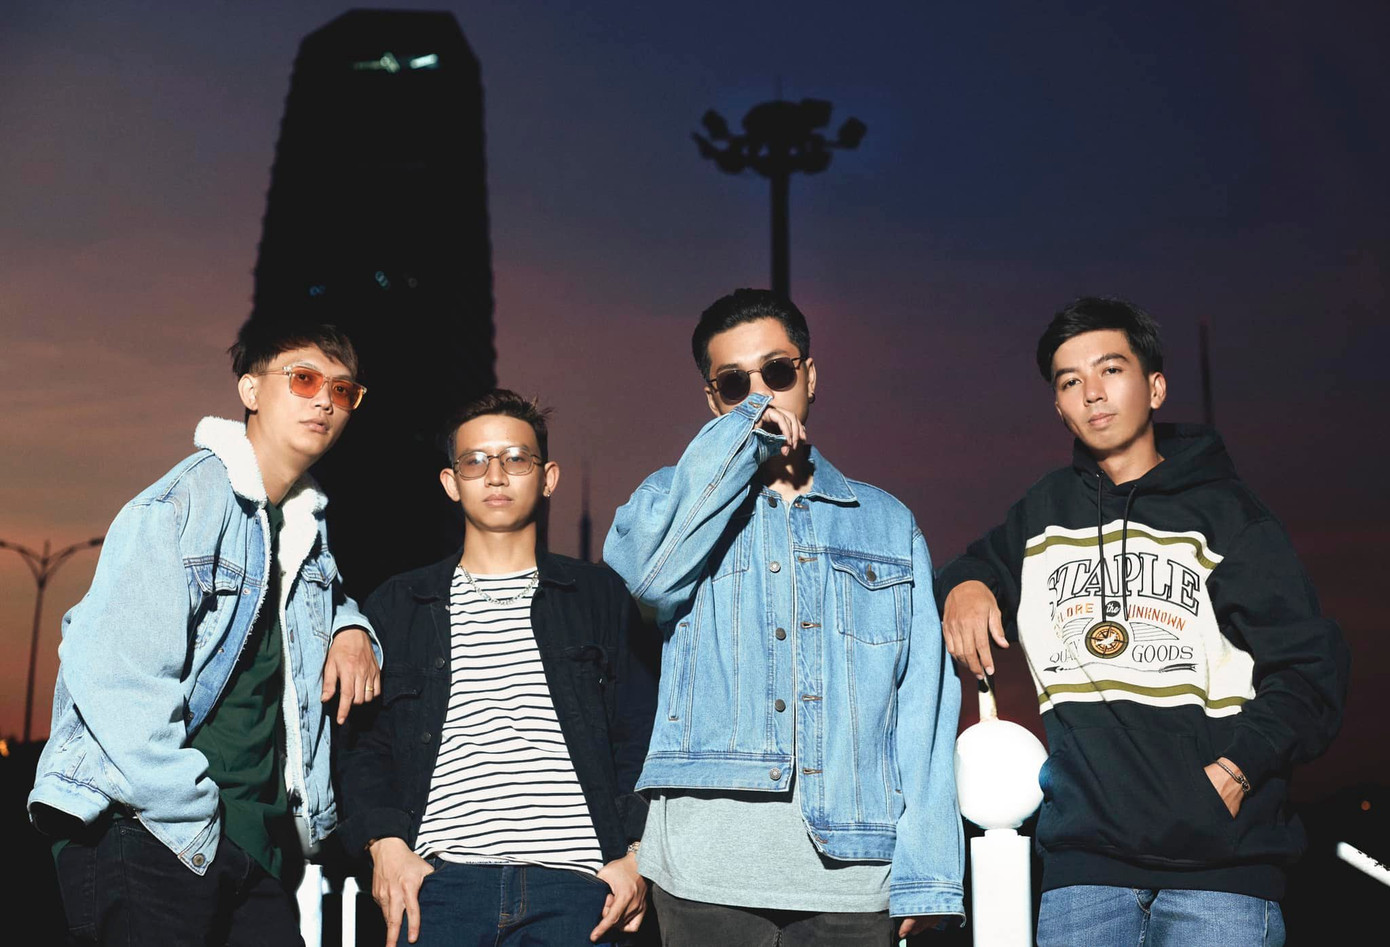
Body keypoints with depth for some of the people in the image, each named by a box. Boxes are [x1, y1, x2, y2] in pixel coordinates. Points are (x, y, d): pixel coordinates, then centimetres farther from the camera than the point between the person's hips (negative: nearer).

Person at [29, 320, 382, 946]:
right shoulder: (180, 504, -10)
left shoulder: (308, 521, 14)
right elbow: (113, 677, -18)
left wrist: (348, 625, 12)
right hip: (152, 831, -7)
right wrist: (194, 826, -18)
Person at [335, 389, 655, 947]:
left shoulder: (600, 596, 14)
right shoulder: (397, 606, 16)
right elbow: (361, 742, 11)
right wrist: (386, 845, -4)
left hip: (572, 885, 0)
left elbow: (639, 738, 9)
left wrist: (635, 853, -3)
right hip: (441, 882, 0)